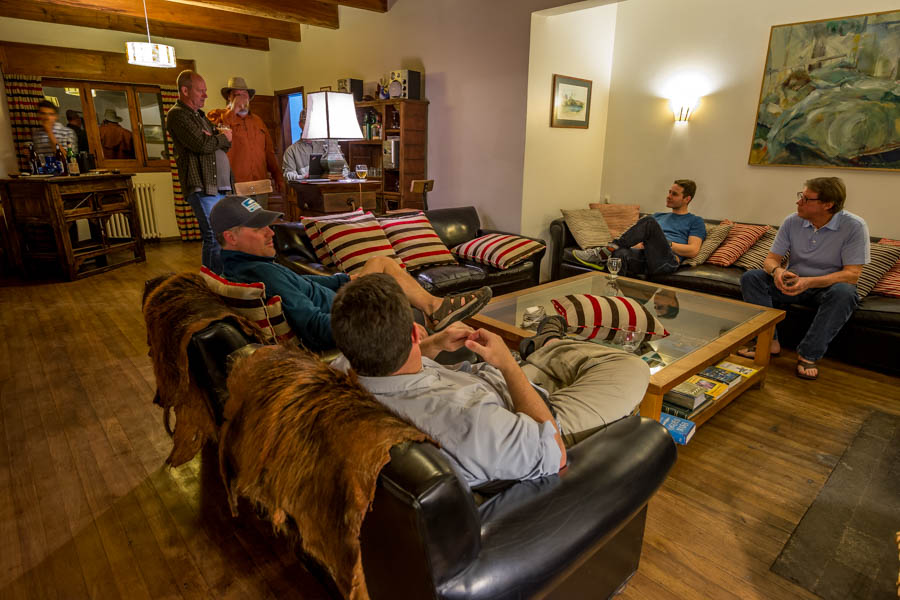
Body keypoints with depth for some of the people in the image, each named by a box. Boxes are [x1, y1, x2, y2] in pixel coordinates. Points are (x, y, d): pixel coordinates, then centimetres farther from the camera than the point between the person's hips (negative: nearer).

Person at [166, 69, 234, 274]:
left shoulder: (200, 115, 25)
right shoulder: (177, 115, -3)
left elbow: (226, 143, 18)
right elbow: (202, 145, -16)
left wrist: (214, 138, -4)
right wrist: (222, 137, 3)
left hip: (220, 187, 9)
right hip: (202, 188, -9)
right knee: (214, 239, -12)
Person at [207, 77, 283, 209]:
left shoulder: (257, 120, 22)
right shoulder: (218, 115, 8)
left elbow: (269, 151, 21)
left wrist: (277, 177, 15)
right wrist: (233, 110, -8)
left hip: (260, 184, 5)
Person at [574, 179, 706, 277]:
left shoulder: (695, 221, 21)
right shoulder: (657, 216, 36)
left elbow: (693, 250, 6)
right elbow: (641, 235, 27)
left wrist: (666, 243, -2)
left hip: (667, 260, -4)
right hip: (644, 255, 4)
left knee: (649, 222, -30)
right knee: (621, 254, -34)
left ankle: (604, 252, -30)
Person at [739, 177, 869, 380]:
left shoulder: (854, 226, -15)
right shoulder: (793, 222, -5)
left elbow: (852, 274, -20)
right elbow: (771, 259, -2)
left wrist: (810, 282, -37)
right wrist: (777, 270, -29)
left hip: (827, 287, -3)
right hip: (794, 283, 3)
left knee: (844, 292, -37)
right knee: (751, 277, -19)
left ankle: (808, 354, -25)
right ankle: (769, 342, -20)